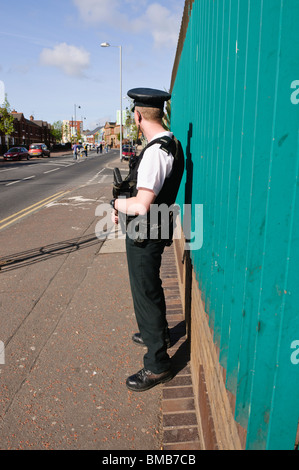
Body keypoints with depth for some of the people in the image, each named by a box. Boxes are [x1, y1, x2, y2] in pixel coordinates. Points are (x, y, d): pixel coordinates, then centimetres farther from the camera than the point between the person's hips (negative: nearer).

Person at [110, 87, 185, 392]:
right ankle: (156, 332, 50)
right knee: (150, 287, 26)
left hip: (144, 235, -10)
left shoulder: (155, 152, -26)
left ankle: (157, 364, 20)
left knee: (146, 293, 3)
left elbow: (142, 205, -31)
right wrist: (125, 205, 7)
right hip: (153, 231, 10)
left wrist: (117, 202, -12)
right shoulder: (171, 144, 7)